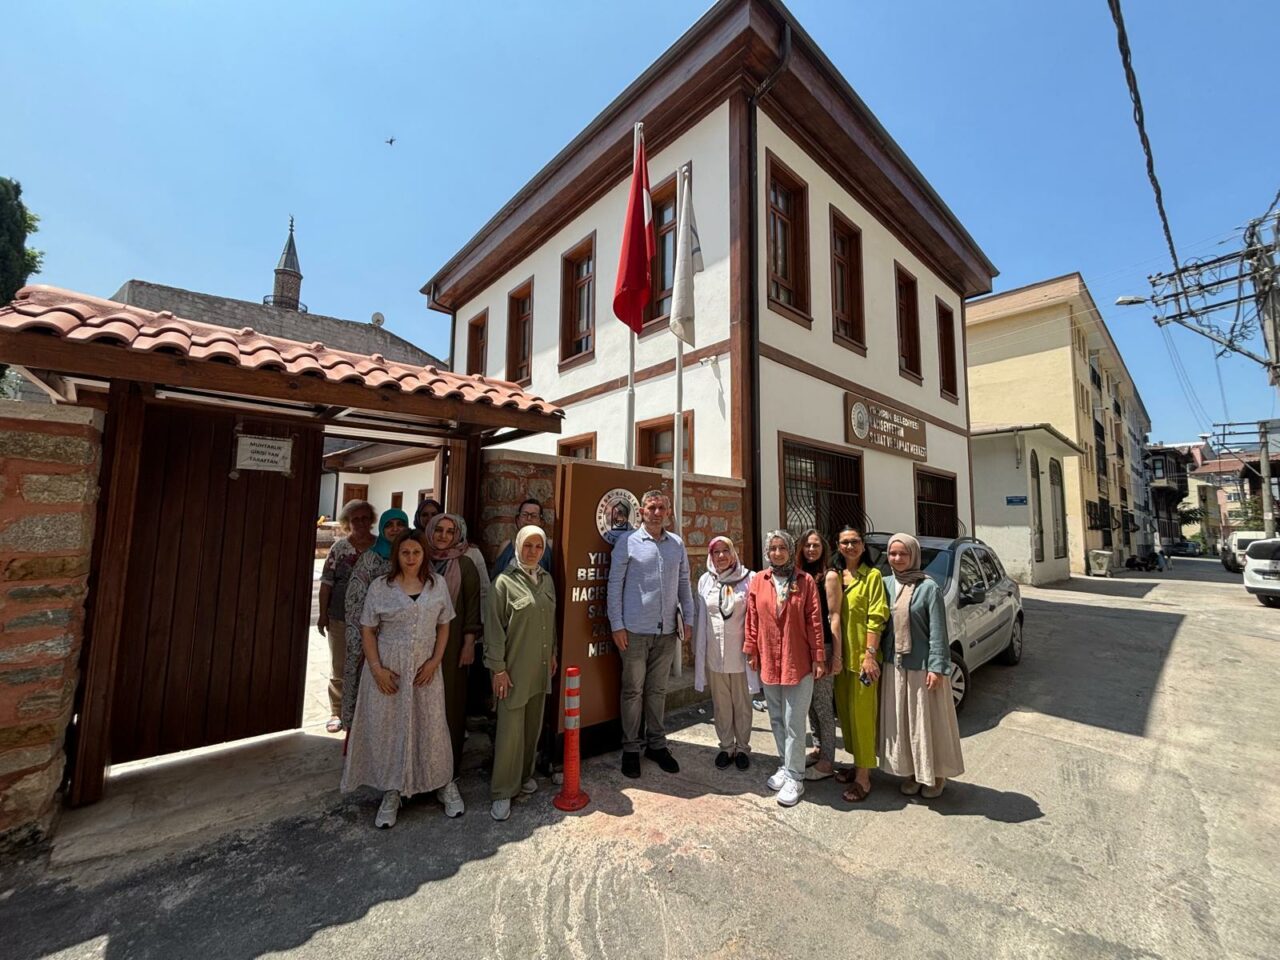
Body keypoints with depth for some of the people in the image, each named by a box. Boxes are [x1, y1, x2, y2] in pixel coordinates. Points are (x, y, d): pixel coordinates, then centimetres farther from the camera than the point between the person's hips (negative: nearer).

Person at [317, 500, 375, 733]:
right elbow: (327, 582, -1)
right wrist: (322, 614, -2)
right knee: (339, 669, 13)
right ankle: (337, 713, 30)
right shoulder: (339, 547, -3)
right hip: (340, 618, 0)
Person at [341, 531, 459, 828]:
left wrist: (435, 661, -6)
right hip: (387, 668, 0)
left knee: (430, 727, 7)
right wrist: (376, 668, -9)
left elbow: (443, 626, 4)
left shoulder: (438, 584, -1)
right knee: (387, 728, 9)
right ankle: (392, 794, 31)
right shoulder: (380, 586, -5)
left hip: (425, 668, 1)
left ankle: (444, 784, 29)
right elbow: (367, 629, -1)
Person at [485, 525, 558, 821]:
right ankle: (502, 791, 17)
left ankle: (524, 774, 36)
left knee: (533, 725, 15)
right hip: (514, 668, -5)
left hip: (540, 667, 6)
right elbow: (494, 627, -11)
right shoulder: (505, 581, -11)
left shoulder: (547, 579, 6)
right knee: (510, 729, 0)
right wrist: (498, 668, -12)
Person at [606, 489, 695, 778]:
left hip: (666, 630, 3)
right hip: (635, 631, -3)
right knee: (633, 690, 8)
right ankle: (631, 749, 24)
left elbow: (684, 583, 10)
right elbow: (615, 586, -4)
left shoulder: (677, 544, 6)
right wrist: (616, 625, -7)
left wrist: (688, 620, 6)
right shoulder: (627, 544, -4)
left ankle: (657, 744, 31)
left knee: (658, 689, 15)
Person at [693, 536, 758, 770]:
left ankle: (743, 747, 31)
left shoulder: (748, 579, -7)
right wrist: (697, 649, 7)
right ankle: (726, 746, 32)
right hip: (714, 653, 2)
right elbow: (699, 617, 5)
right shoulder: (705, 580, 1)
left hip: (740, 653, -2)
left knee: (742, 703, 13)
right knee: (721, 704, 14)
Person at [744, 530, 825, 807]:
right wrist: (752, 651, 4)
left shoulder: (805, 581, -5)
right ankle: (785, 766, 34)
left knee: (794, 722, 3)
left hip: (798, 662, -3)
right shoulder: (758, 581, 1)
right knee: (776, 719, 16)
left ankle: (794, 777, 18)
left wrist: (818, 658, -5)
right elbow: (752, 619, 4)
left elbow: (814, 621, -5)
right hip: (768, 662, 3)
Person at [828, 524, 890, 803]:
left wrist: (870, 655, -17)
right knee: (845, 710, 15)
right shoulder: (834, 576, 8)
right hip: (841, 654, 6)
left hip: (862, 654, -6)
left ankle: (863, 776, 14)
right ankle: (857, 763, 32)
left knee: (862, 713, 2)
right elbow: (832, 615, 8)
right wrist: (834, 653, 3)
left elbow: (876, 618, -12)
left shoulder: (873, 576, -8)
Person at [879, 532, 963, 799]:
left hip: (923, 666, -4)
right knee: (901, 721, 13)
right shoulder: (885, 584, 2)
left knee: (928, 720, 9)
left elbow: (937, 631, -11)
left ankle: (936, 774, 28)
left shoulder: (928, 587, -11)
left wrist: (937, 667, -14)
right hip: (894, 665, 4)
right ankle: (911, 770, 29)